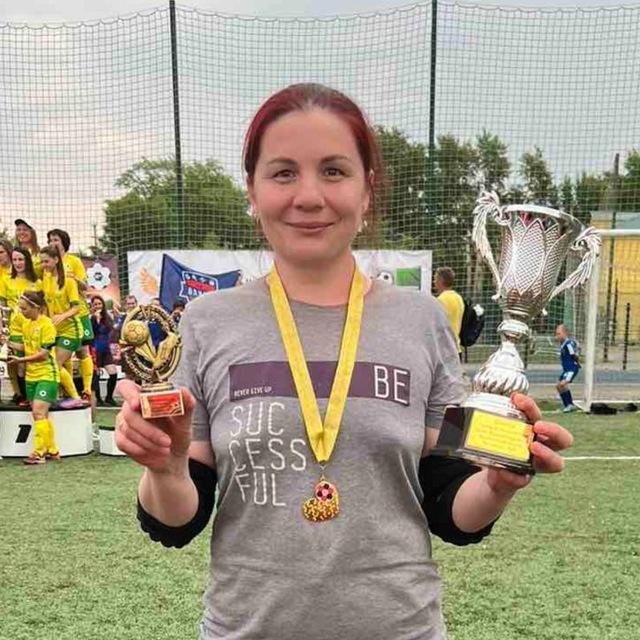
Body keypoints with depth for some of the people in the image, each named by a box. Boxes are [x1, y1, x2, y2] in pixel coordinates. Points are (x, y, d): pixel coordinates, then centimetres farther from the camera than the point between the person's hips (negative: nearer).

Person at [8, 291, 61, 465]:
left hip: (47, 375, -8)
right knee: (42, 415, 11)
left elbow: (44, 353, -17)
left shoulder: (46, 323, -13)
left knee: (38, 412, -13)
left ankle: (39, 453, -8)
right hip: (31, 375, 8)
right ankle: (52, 451, 20)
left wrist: (22, 360, -17)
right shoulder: (25, 323, 10)